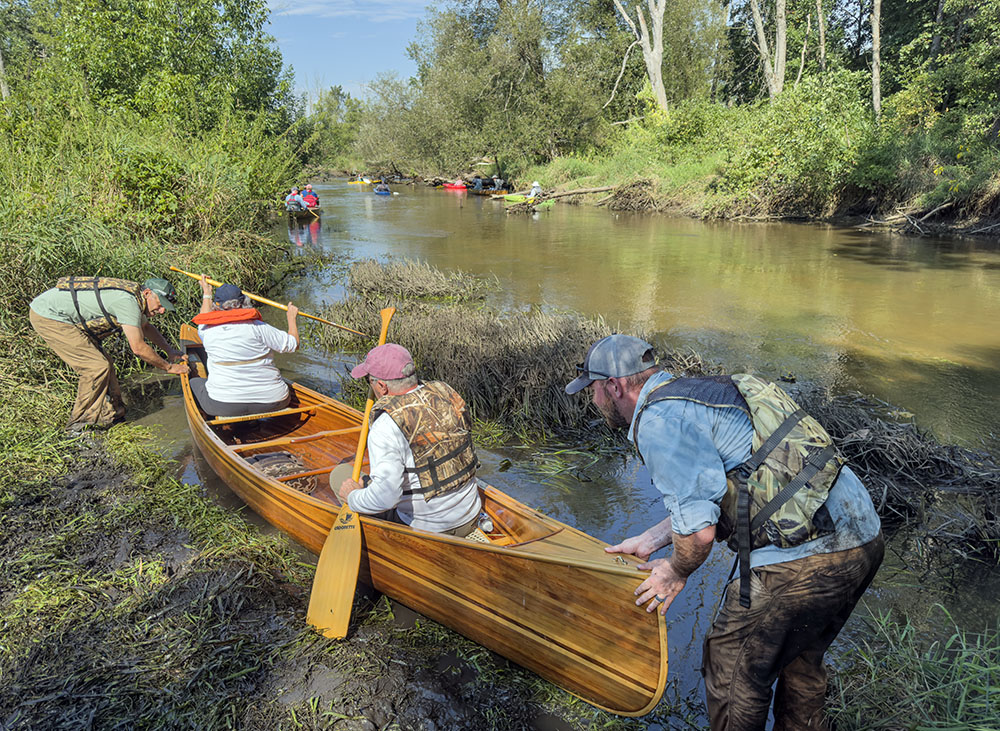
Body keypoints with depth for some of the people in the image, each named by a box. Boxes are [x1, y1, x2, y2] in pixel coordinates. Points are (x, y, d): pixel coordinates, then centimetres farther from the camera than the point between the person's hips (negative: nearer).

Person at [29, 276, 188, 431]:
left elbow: (146, 327, 26)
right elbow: (138, 348, -23)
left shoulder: (132, 294, 5)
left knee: (104, 363, 8)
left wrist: (169, 349, 21)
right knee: (98, 366, -12)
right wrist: (168, 367, -12)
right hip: (48, 317, -10)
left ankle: (110, 412, 18)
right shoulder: (128, 301, -25)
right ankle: (79, 422, 2)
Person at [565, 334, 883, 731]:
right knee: (799, 662, 30)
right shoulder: (694, 392, 16)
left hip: (799, 561, -10)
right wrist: (648, 541, 29)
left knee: (733, 673, 12)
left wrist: (676, 572, 3)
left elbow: (699, 529, -18)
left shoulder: (659, 420, -14)